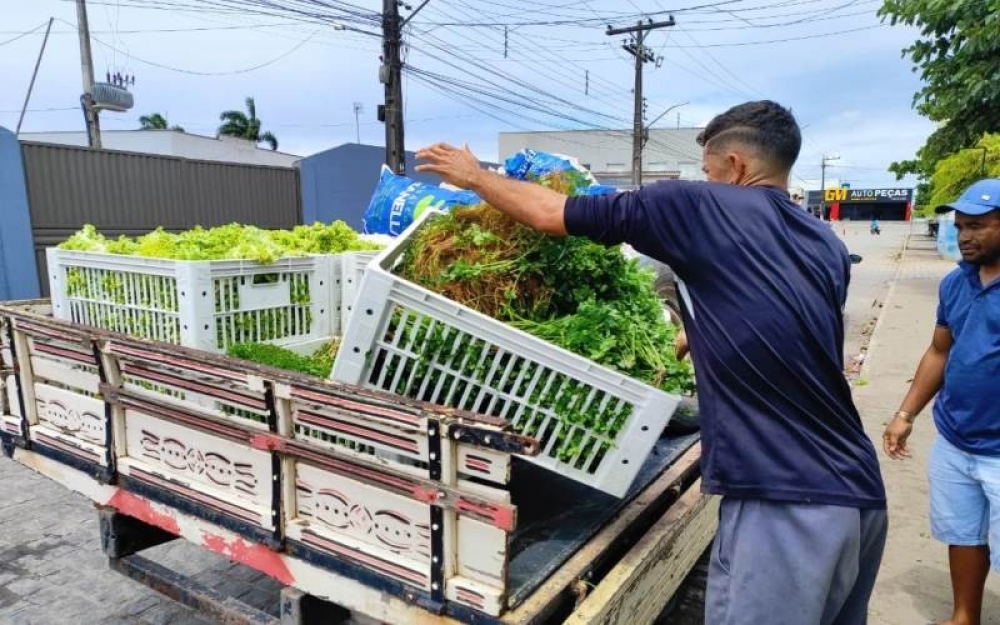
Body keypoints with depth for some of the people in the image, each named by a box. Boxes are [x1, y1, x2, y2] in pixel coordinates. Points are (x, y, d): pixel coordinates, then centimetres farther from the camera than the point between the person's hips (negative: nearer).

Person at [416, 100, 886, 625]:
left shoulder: (701, 208, -7)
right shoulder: (828, 248, 12)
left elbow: (551, 214, -1)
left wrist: (474, 176, 15)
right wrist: (698, 332, 40)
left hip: (786, 503, -8)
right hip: (859, 495, 9)